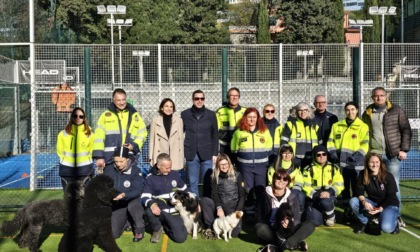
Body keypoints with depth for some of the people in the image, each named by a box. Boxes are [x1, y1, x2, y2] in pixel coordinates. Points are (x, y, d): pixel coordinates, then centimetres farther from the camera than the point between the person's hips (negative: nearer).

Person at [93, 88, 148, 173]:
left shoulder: (134, 115, 13)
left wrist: (134, 145, -4)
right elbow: (99, 137, 3)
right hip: (110, 159, -1)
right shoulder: (106, 115, 7)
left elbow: (142, 133, 14)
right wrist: (99, 156, -5)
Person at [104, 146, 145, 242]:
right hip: (117, 205, 3)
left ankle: (139, 230, -12)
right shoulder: (109, 170, -5)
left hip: (132, 200, -3)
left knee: (133, 205, -39)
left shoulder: (135, 171, -14)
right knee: (113, 234, -10)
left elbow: (137, 191, -23)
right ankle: (125, 220, 24)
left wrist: (124, 195, -40)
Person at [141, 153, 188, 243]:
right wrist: (152, 204, -39)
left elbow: (184, 190, 15)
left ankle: (166, 227, 18)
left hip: (174, 212, 2)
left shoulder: (175, 175, 0)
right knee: (150, 210, -37)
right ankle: (157, 229, -2)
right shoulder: (150, 178, -9)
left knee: (181, 238, -17)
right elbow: (144, 197, -18)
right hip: (160, 211, -2)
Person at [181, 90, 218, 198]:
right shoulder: (185, 114, 4)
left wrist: (215, 153, 1)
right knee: (193, 183, 6)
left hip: (207, 154, 0)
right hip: (191, 154, 0)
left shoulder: (211, 115, 5)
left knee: (207, 182, 3)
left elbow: (215, 136, 6)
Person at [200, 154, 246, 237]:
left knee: (234, 233, -23)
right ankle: (209, 226, -16)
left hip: (233, 208, -2)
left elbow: (242, 195, -3)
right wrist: (219, 208, -21)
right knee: (204, 200, -25)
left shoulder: (237, 175, 0)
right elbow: (214, 194, -2)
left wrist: (237, 212, -14)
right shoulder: (215, 176, 6)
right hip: (220, 207, 2)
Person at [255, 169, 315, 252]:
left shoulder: (292, 197, 6)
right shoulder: (265, 196, 2)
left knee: (310, 225, -22)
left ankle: (284, 245, -38)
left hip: (288, 231, 2)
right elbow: (260, 218, -2)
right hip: (271, 231, -2)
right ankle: (295, 244, -30)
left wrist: (289, 223, -26)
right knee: (259, 228, -34)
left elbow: (297, 220, -1)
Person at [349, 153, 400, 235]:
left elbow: (391, 197, -14)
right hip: (372, 203, 4)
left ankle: (394, 221, 8)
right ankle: (364, 222, 2)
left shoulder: (388, 176, -17)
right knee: (353, 201, -24)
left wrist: (380, 209, -24)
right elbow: (359, 190, -11)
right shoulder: (363, 175, -8)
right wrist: (364, 202, -31)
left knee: (386, 228, -30)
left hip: (389, 204, -4)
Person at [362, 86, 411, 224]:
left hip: (393, 154, -2)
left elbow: (406, 130, 1)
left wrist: (404, 149, -6)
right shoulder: (367, 113, 9)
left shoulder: (396, 110, 2)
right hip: (373, 154, 2)